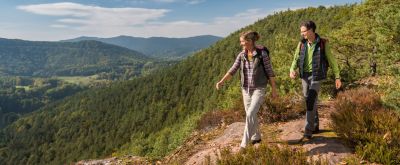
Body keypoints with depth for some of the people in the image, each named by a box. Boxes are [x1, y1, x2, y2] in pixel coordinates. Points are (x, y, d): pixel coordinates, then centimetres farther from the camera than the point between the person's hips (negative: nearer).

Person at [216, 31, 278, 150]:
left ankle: (244, 143, -6)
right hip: (246, 89, 5)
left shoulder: (262, 53, -13)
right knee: (250, 115, 14)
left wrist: (274, 89, -5)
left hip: (259, 89, -5)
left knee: (250, 114, -16)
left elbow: (269, 72, -8)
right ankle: (256, 137, 36)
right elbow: (232, 70, -5)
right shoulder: (241, 55, 0)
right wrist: (221, 82, -19)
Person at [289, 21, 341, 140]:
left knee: (311, 102, -15)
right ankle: (315, 126, 28)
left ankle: (308, 131, -9)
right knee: (309, 102, 12)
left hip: (316, 77, -5)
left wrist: (337, 77, -3)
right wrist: (292, 71, -19)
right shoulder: (302, 44, 3)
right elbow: (296, 60, 3)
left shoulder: (323, 43, -9)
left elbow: (332, 60, -3)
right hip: (305, 76, 5)